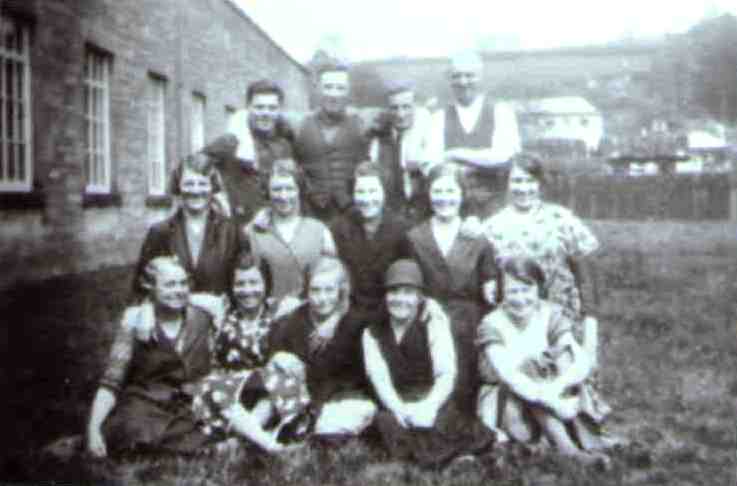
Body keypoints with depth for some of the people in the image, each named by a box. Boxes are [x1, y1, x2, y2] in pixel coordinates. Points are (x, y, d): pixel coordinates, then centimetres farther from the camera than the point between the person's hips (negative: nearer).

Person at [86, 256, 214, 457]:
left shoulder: (201, 319, 4)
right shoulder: (135, 323, -2)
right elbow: (110, 383, -5)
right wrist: (93, 428, -16)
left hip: (190, 412, 4)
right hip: (144, 408, -3)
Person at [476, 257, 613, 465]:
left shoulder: (551, 315, -8)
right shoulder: (492, 325, -15)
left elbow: (583, 362, -21)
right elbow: (507, 375, -30)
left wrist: (555, 388, -40)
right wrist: (549, 399, -43)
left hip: (555, 396, 3)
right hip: (507, 402, -2)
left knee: (563, 350, -22)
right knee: (528, 368, -31)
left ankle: (586, 439, -29)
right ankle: (569, 451, -36)